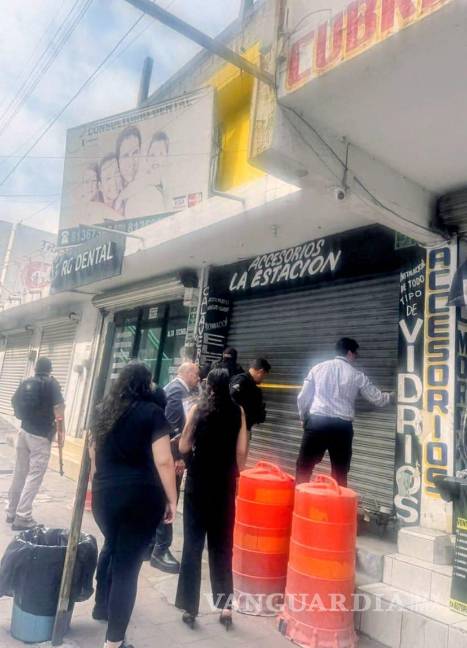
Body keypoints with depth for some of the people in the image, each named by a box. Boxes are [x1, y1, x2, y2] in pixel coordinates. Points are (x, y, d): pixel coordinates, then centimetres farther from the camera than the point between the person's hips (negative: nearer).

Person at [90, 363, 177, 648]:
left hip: (104, 494, 6)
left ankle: (102, 607, 46)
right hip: (141, 496, -5)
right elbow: (163, 461, -16)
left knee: (111, 548, 29)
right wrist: (172, 499, -7)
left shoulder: (103, 410, 8)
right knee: (128, 562, 5)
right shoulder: (152, 412, -10)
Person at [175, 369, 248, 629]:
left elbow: (184, 446, -3)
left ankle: (190, 607, 16)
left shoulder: (198, 409, -6)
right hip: (225, 484, 2)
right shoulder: (238, 411, -3)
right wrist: (236, 474, 12)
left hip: (198, 482, -1)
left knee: (193, 544, 10)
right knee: (222, 544, 15)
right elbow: (241, 450, -2)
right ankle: (226, 603, 17)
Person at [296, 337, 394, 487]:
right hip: (342, 427, 0)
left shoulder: (318, 368, 7)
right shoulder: (357, 375, 5)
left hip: (317, 422, 0)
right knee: (340, 474, 13)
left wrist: (304, 418, 22)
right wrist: (393, 394, 34)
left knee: (304, 468, 10)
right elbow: (378, 399, 13)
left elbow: (302, 397, 6)